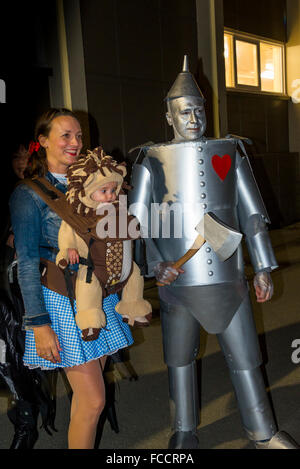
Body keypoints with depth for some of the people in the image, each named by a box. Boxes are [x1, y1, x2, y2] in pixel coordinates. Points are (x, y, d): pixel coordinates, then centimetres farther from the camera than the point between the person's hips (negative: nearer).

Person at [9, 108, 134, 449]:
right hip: (63, 302, -6)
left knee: (86, 394, 13)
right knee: (93, 399, -5)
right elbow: (26, 262, -11)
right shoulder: (29, 193, -8)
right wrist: (39, 323, -15)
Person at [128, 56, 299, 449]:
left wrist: (263, 267, 4)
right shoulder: (151, 160, -1)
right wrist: (156, 264, -17)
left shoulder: (231, 151, 6)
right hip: (178, 279, -1)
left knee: (245, 355, 11)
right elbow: (136, 222, -2)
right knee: (180, 357, 14)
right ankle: (184, 434, 35)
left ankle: (263, 433, 31)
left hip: (228, 276, 2)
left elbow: (253, 214, 7)